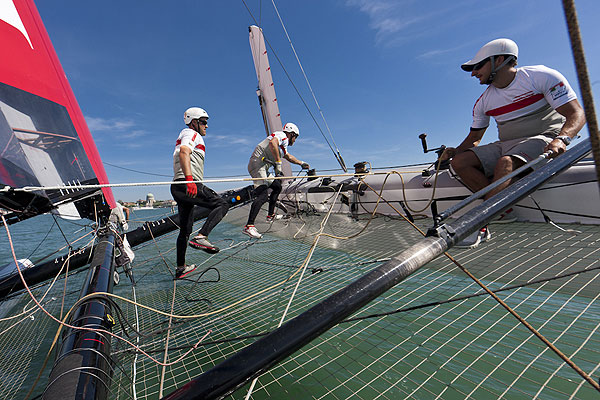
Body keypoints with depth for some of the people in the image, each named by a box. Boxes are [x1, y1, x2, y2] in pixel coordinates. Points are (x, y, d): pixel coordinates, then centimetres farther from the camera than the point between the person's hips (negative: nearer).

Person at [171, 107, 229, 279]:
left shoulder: (184, 136, 32)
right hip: (188, 185, -10)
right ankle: (201, 237, -26)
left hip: (177, 187, 10)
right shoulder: (192, 134, 2)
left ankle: (180, 268, 22)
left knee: (185, 230, 14)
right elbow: (184, 152, -18)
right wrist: (189, 179, -30)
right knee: (222, 205, -11)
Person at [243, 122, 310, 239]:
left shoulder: (283, 144, 29)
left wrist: (301, 163, 57)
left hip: (263, 168, 11)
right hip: (257, 164, -11)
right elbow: (272, 142, -25)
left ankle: (271, 215, 31)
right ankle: (249, 226, -32)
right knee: (262, 195, -23)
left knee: (277, 187, 22)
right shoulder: (282, 135, -2)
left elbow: (288, 157, 47)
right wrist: (278, 163, -27)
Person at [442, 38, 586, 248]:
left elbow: (577, 114, -11)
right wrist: (456, 150, -5)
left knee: (505, 163, -38)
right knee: (459, 162, -16)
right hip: (505, 146, 6)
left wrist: (561, 139, -33)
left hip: (543, 139, -6)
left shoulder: (541, 76, -5)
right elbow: (474, 138, 16)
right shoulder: (484, 102, 10)